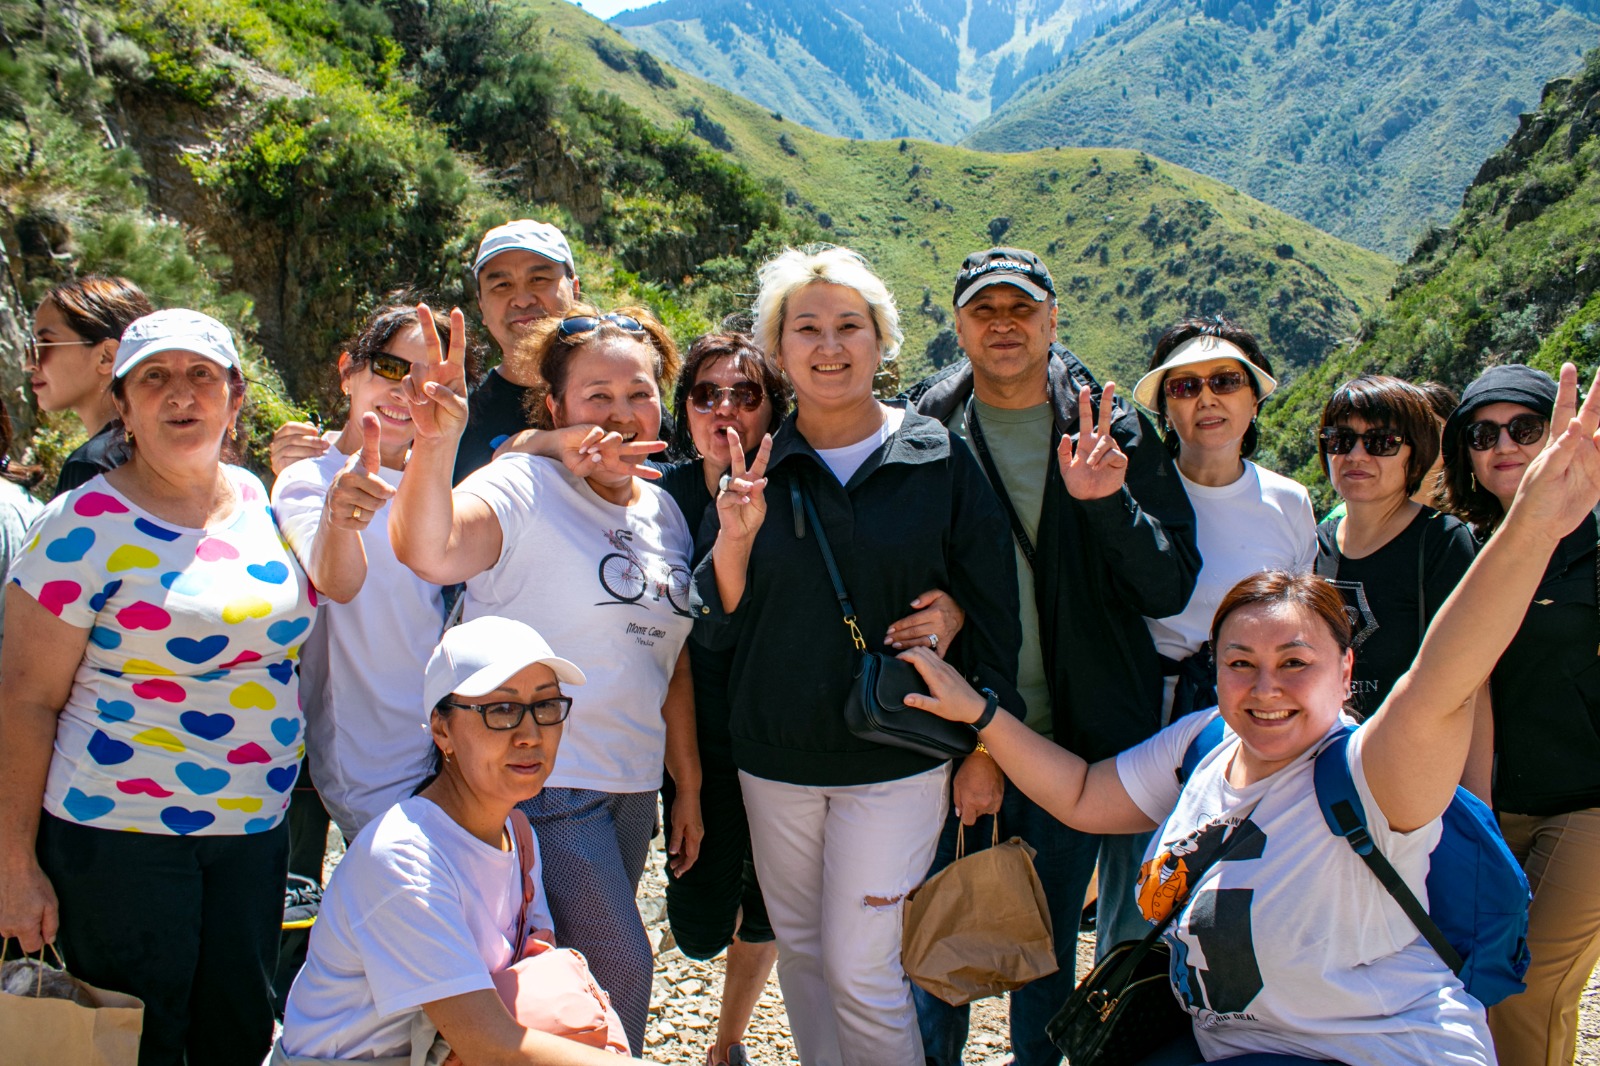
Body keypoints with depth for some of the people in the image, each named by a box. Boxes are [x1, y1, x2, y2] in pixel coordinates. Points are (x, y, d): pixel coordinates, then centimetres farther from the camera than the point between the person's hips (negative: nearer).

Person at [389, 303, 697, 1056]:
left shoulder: (663, 511, 10)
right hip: (543, 782, -7)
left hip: (631, 788, 7)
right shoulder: (524, 489, -11)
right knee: (619, 969, -2)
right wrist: (435, 444, -49)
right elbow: (427, 551, -33)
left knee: (592, 973, 16)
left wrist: (687, 786, 15)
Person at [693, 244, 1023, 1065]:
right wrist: (734, 539, -18)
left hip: (895, 758, -3)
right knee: (800, 949, 16)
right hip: (774, 757, 3)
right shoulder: (752, 470, 0)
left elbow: (992, 611, 1)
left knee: (861, 968, -2)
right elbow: (715, 627, 0)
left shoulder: (939, 461, -4)